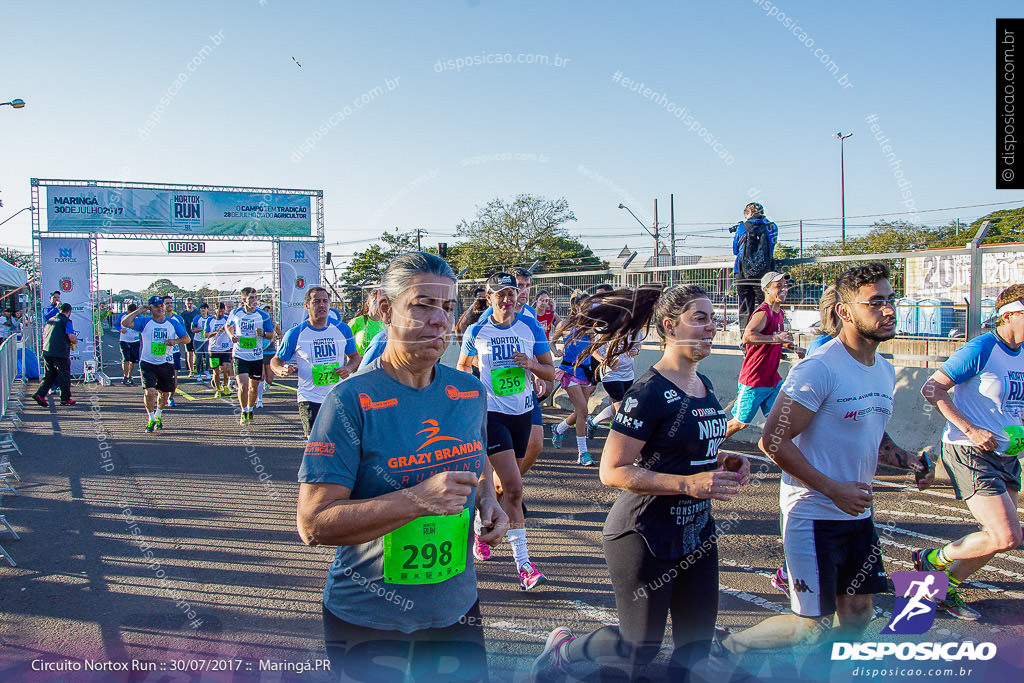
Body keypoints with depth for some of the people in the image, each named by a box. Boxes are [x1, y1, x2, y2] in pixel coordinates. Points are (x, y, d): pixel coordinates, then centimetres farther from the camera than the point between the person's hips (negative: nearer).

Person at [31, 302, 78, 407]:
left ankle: (40, 394, 0)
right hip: (60, 353, -7)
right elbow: (72, 337, -16)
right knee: (64, 377, 4)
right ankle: (66, 398, 10)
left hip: (46, 352, 7)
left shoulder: (49, 320, 16)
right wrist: (75, 342, 7)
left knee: (49, 375, 14)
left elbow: (44, 336, 25)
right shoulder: (66, 321, -7)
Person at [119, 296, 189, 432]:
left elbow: (186, 338, 4)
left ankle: (158, 415, 38)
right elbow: (125, 323, -13)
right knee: (149, 391, -15)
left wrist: (175, 341, -15)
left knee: (165, 393, 11)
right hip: (148, 363, -2)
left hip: (166, 363, 3)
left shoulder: (173, 323, 5)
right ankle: (151, 419, 5)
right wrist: (139, 311, -10)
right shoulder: (144, 322, -1)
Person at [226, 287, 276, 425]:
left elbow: (271, 335, 3)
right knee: (243, 386, -14)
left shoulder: (262, 315, -5)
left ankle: (250, 410, 37)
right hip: (240, 355, -1)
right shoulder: (235, 313, -2)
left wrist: (263, 334, -19)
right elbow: (228, 326, 19)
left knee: (254, 387, 12)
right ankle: (244, 413, 7)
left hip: (256, 356, 1)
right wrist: (232, 336, -1)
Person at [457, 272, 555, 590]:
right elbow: (463, 366, 15)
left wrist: (532, 364, -17)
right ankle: (522, 563, -10)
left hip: (523, 412, 4)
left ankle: (482, 526, 43)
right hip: (491, 413, -3)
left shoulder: (531, 327, 0)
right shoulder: (477, 331, -3)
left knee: (505, 482, 16)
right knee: (513, 488, -14)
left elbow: (551, 372, 2)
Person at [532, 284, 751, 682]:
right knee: (639, 649, 3)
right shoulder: (650, 393, -19)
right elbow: (612, 471, -22)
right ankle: (564, 649, 29)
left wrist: (723, 463, 3)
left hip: (697, 532, 8)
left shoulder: (704, 386, 9)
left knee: (697, 644, 12)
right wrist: (687, 483, -27)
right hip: (645, 538, -8)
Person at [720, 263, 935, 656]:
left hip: (857, 514, 8)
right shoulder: (819, 369, -19)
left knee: (858, 615, 13)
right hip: (814, 516, -8)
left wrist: (908, 461, 5)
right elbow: (773, 441, -21)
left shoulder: (885, 372, 10)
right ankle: (729, 647, 18)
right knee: (813, 626, -4)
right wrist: (835, 489, -21)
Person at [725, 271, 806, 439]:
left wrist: (792, 347, 16)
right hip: (754, 380, -8)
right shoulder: (763, 313, -18)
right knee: (741, 422, 3)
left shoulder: (780, 313, 12)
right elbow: (747, 336, -37)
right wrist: (777, 338, -33)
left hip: (773, 379, 8)